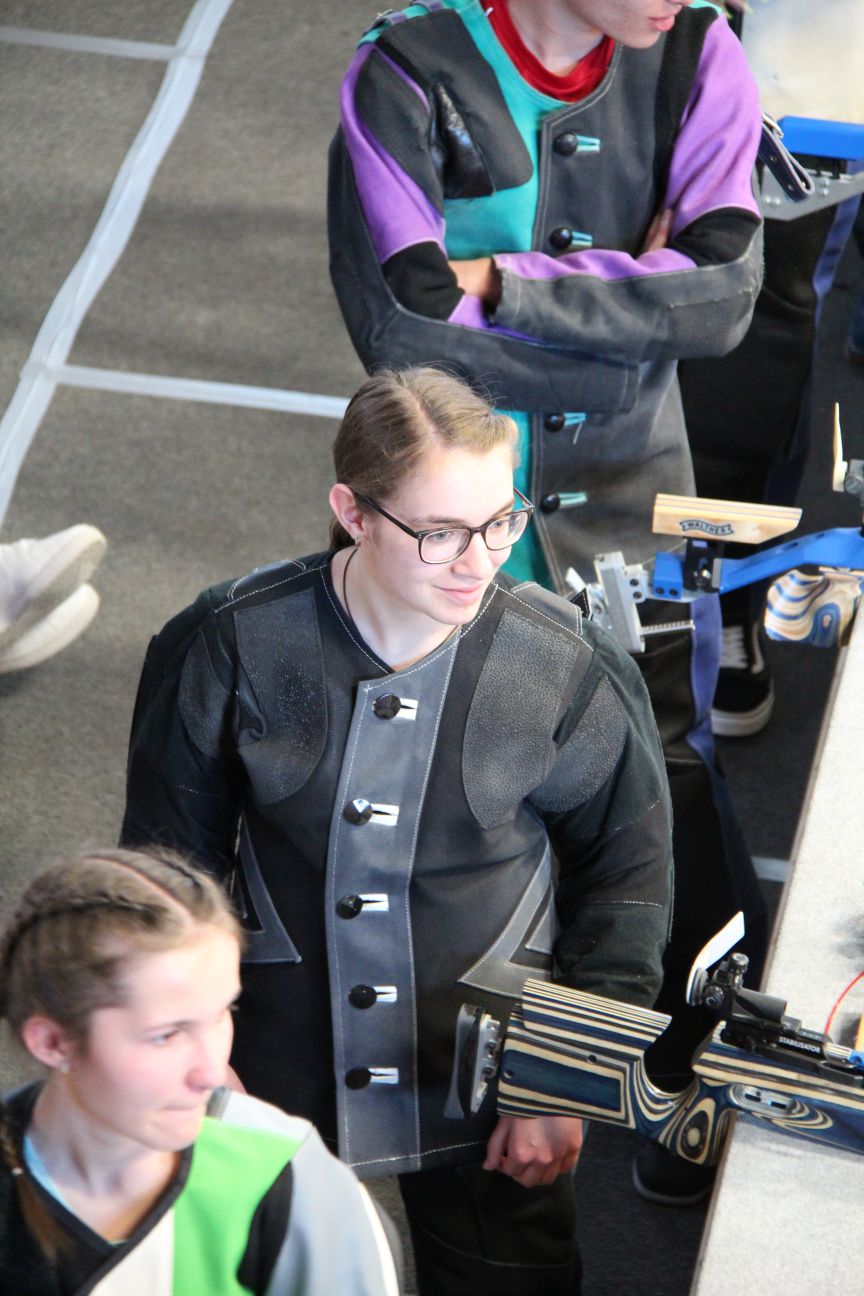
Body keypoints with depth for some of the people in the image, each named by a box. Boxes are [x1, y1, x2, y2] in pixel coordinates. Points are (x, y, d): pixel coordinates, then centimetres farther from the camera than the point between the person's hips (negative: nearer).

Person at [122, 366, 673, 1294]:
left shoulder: (571, 669, -15)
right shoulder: (232, 644, -15)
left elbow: (626, 878, -2)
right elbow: (170, 857, -1)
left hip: (487, 1086, 0)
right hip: (275, 1079, 1)